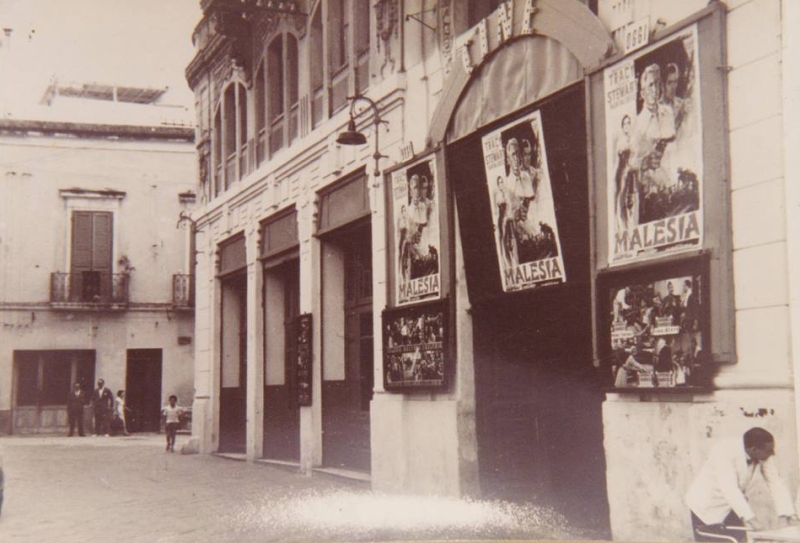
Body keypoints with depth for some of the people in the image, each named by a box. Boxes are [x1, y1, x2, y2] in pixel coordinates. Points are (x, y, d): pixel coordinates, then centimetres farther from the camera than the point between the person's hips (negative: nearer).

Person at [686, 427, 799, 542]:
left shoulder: (764, 456, -12)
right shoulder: (725, 452, -32)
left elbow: (776, 483, -11)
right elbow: (729, 488, -40)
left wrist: (788, 514, -21)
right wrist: (749, 517, -45)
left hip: (730, 507, 6)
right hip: (707, 507, -6)